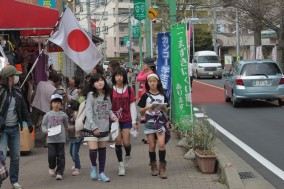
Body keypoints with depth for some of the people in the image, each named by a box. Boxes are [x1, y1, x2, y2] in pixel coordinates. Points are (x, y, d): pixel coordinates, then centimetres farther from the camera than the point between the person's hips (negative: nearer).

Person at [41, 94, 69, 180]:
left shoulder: (63, 115, 4)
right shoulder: (48, 115, 3)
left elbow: (66, 125, 12)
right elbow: (43, 125, 6)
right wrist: (45, 130, -8)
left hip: (61, 138, 0)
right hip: (50, 139, 0)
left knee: (60, 156, 1)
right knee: (51, 154, -4)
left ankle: (59, 172, 9)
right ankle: (52, 167, 25)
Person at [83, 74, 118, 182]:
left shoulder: (107, 95, 6)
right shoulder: (91, 95, -9)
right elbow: (88, 111, -14)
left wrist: (113, 116, -5)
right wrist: (94, 127, -20)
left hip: (104, 128, 5)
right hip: (92, 128, -5)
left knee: (102, 150, 10)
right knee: (93, 149, -15)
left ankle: (101, 172, 21)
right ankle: (94, 166, 13)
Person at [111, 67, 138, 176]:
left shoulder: (129, 90, 1)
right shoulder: (110, 90, 0)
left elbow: (132, 106, 3)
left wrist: (134, 122, 0)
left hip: (126, 119, 0)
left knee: (126, 142, -3)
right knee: (118, 141, -2)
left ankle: (127, 156, 31)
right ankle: (121, 165, 10)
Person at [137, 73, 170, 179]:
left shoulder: (162, 96, 6)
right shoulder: (145, 96, 1)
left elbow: (165, 110, 13)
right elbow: (141, 111, 2)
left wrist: (163, 108, -8)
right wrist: (148, 108, -15)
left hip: (160, 121, 0)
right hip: (149, 122, 0)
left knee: (161, 144, -13)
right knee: (152, 146, 4)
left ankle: (162, 167, -3)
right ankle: (153, 166, 19)